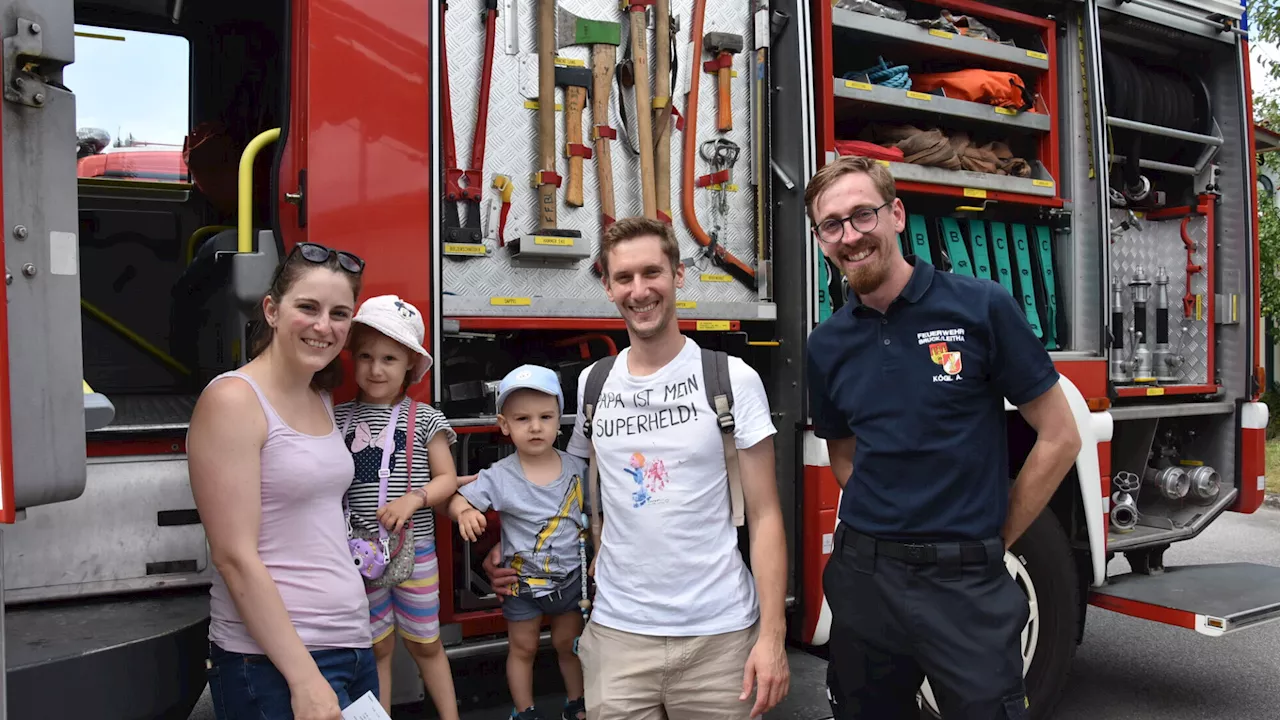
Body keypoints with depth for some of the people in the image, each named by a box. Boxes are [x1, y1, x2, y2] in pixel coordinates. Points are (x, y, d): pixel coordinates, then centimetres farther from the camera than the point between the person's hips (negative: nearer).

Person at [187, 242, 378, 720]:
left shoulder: (321, 400, 9)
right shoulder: (234, 399, -14)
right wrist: (305, 679, -19)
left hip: (351, 644, 8)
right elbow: (234, 556, -18)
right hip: (271, 665, -8)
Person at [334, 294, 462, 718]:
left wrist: (414, 498, -22)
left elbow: (447, 479, -4)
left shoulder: (423, 419, -5)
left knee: (424, 644, 12)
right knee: (378, 647, 14)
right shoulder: (339, 418, 2)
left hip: (414, 548, -1)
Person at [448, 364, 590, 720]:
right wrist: (465, 513, -35)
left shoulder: (577, 468, -10)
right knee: (522, 649, 15)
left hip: (571, 577, 2)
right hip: (522, 582, -1)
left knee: (570, 644, 19)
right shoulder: (499, 477, -17)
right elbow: (457, 500, -14)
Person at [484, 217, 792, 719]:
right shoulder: (591, 385, 4)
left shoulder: (733, 378, -5)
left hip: (720, 632, -2)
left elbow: (764, 516, -5)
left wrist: (772, 635, -10)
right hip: (616, 630, 2)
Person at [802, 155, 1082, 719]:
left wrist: (992, 540, 0)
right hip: (862, 574, 4)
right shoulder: (827, 344, 4)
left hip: (965, 583, -3)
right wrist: (880, 528, 5)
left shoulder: (981, 307, -8)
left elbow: (1059, 438, -3)